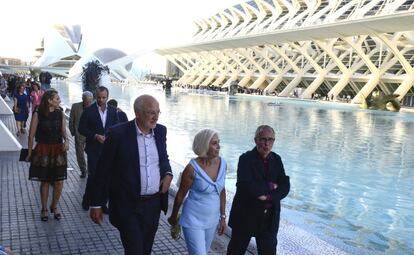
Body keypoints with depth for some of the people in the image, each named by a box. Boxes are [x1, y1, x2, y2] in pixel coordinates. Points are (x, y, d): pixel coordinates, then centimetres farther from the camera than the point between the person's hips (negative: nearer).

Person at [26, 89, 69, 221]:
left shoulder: (60, 114, 2)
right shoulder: (38, 114, -8)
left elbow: (63, 131, 6)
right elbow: (31, 134, -4)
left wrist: (66, 140, -15)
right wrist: (29, 153, -1)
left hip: (58, 151, 3)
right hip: (43, 151, -3)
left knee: (59, 182, 3)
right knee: (45, 181, 8)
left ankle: (54, 207, 25)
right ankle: (44, 209, 25)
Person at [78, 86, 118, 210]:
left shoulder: (113, 110, 5)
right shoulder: (88, 110, -5)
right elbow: (81, 129, -4)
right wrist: (95, 136, -16)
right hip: (94, 148, -3)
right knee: (93, 175, -3)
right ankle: (86, 201, 18)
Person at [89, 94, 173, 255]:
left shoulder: (160, 131, 2)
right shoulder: (118, 133, -14)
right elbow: (103, 170, -8)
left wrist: (168, 173, -3)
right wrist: (96, 204, -6)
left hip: (154, 204, 5)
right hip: (128, 206, -5)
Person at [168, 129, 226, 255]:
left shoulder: (222, 163, -5)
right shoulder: (192, 168, -20)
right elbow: (180, 195, -7)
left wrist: (223, 216, 9)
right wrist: (173, 217, 5)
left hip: (212, 220, 6)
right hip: (193, 220, -6)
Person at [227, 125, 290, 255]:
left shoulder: (276, 160, 3)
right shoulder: (246, 159, -12)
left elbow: (285, 186, -5)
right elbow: (245, 185, -26)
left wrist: (268, 196, -20)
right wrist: (269, 187, -18)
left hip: (269, 217, 4)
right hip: (245, 215, -4)